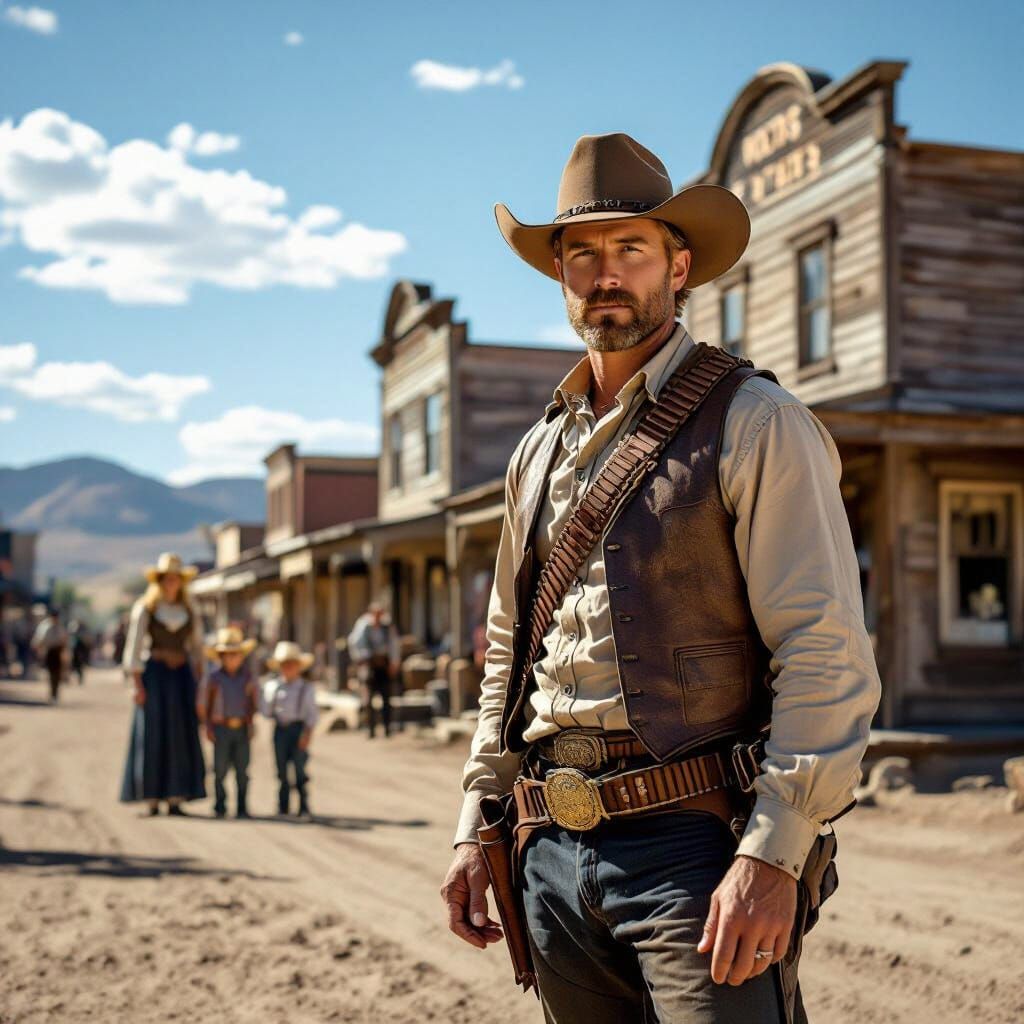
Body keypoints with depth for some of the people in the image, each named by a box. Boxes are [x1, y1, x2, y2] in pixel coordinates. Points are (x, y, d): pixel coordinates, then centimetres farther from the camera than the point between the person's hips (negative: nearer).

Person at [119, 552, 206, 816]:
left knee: (182, 735, 0)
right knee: (152, 735, -4)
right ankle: (152, 800, 0)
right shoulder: (144, 608, -1)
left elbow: (197, 648, 13)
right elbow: (134, 648, -4)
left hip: (182, 676, 4)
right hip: (154, 674, -3)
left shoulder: (189, 611, 10)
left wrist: (199, 685, 4)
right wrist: (138, 685, -12)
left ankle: (175, 799, 3)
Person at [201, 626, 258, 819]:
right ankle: (220, 806, 11)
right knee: (220, 769, 0)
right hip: (221, 728, -1)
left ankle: (242, 808, 10)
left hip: (242, 729, 2)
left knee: (242, 770, 3)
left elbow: (254, 702, 13)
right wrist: (209, 727, -2)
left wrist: (250, 724, 4)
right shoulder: (214, 678, 0)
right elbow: (204, 704, 4)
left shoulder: (247, 677, 5)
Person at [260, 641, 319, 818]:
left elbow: (312, 713, 0)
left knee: (299, 767, -3)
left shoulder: (306, 688, 2)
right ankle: (282, 806, 18)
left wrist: (307, 733, -7)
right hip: (280, 728, 3)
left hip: (298, 728, -3)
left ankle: (304, 807, 4)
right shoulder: (271, 686, 8)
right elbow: (265, 710, 10)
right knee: (282, 769, 8)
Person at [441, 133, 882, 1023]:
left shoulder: (752, 423, -5)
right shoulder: (540, 449, 15)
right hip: (554, 851, 6)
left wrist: (772, 857, -19)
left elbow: (829, 658, -12)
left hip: (693, 848, -6)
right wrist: (477, 827, 15)